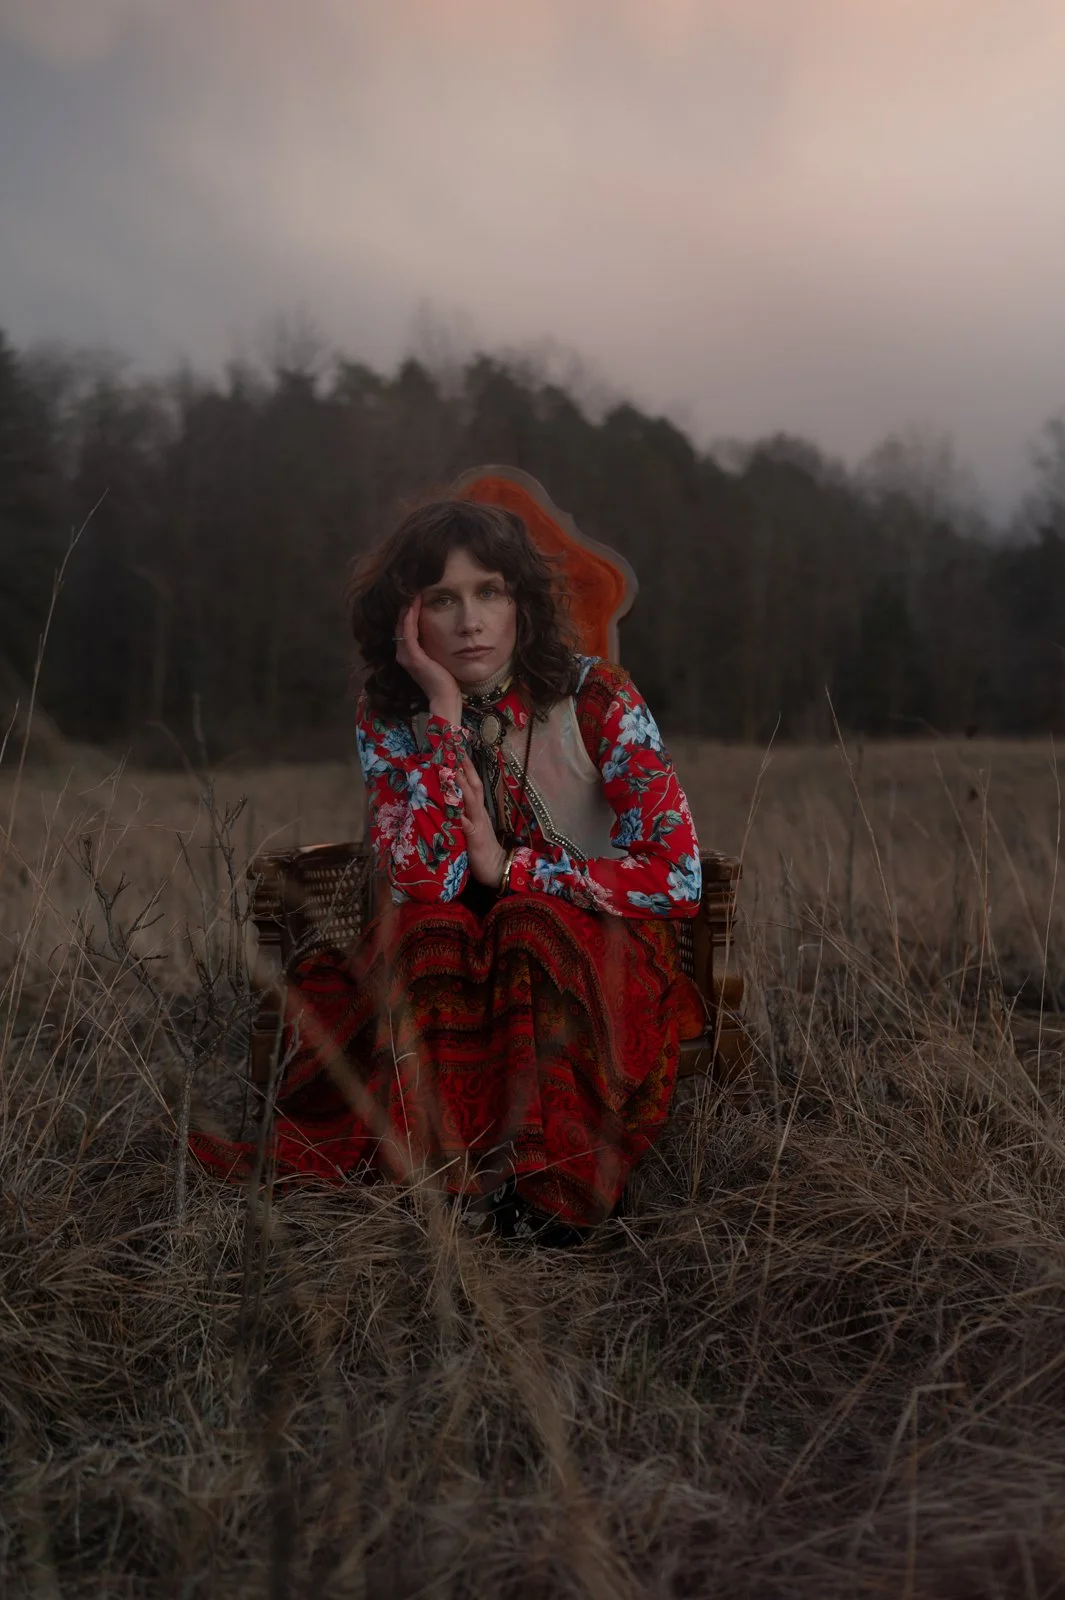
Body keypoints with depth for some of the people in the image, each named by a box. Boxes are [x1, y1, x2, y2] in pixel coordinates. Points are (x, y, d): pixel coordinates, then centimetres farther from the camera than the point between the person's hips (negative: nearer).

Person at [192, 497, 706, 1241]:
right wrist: (445, 711, -24)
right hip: (449, 969, 2)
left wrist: (508, 869, -17)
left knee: (532, 928, -33)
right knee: (427, 931, -31)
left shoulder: (595, 698, -11)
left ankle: (538, 1187, -28)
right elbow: (424, 883, -22)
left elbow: (677, 877, -16)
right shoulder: (391, 717, -5)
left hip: (597, 960, -1)